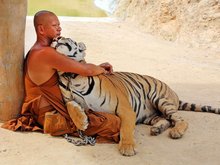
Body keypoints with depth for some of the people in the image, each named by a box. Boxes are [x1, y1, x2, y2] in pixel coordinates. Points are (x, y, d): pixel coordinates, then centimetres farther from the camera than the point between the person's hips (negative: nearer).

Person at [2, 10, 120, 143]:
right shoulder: (46, 53, -22)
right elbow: (87, 70, -22)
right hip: (52, 116, -11)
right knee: (115, 122, -19)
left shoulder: (36, 51, 12)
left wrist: (97, 67, 6)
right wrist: (102, 70, -1)